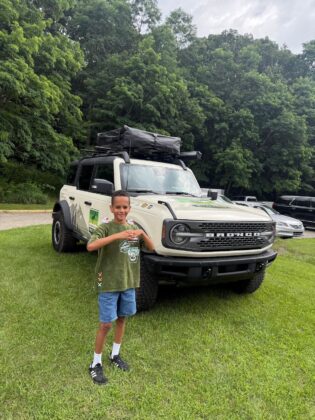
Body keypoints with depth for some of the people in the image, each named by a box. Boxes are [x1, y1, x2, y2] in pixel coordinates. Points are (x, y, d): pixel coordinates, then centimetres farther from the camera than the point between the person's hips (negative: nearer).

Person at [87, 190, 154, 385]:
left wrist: (142, 234, -18)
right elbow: (90, 246, -30)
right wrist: (117, 236, -38)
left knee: (122, 319, 18)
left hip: (129, 283, 5)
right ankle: (96, 364, 21)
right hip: (109, 284, -5)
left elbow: (152, 248, 1)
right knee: (106, 324, 2)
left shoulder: (133, 228, 3)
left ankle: (115, 355, 38)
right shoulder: (105, 228, -13)